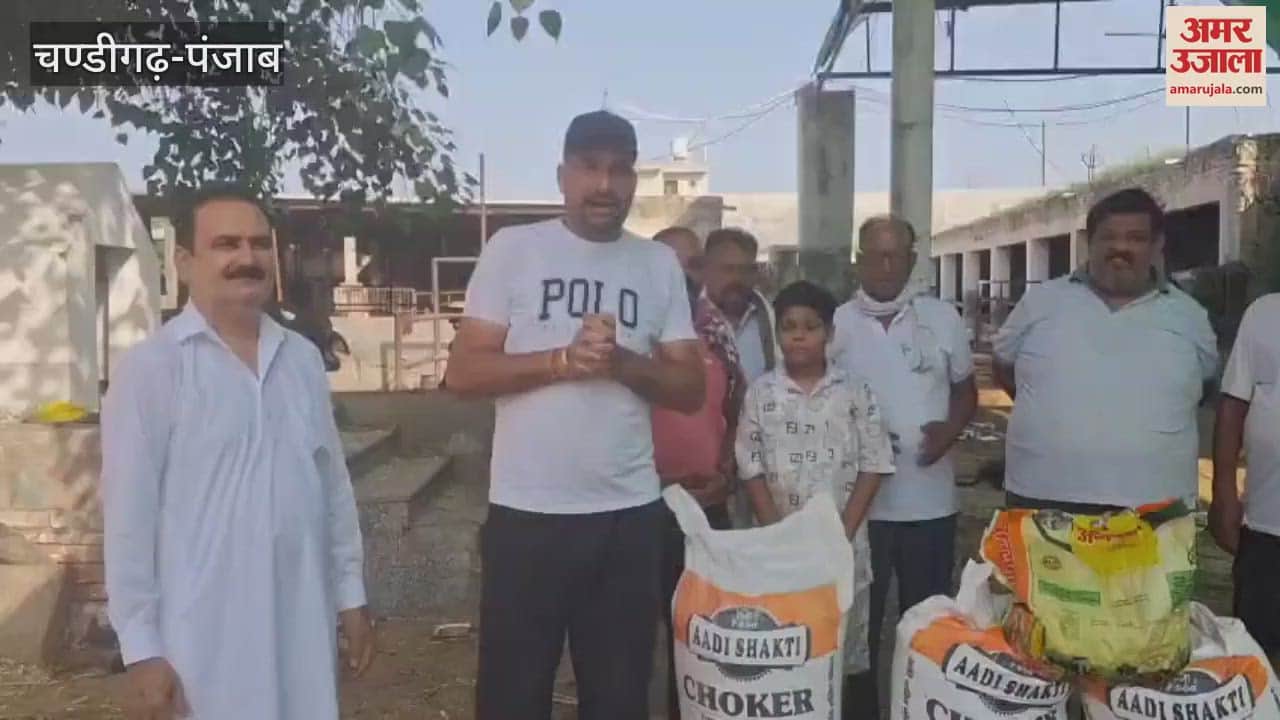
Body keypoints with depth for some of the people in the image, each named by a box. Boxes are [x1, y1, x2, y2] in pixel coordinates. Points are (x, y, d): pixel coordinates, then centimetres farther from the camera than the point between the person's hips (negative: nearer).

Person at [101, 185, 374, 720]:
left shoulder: (303, 359, 6)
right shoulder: (150, 367, -9)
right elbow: (129, 513, -9)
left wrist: (351, 593, 11)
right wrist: (141, 647, -9)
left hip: (302, 622, 5)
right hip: (202, 633, -4)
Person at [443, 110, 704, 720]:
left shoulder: (660, 264, 6)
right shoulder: (512, 249, -1)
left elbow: (690, 389, 4)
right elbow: (464, 373, -5)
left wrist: (620, 361, -14)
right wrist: (563, 359, -18)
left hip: (629, 513, 3)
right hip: (527, 511, -2)